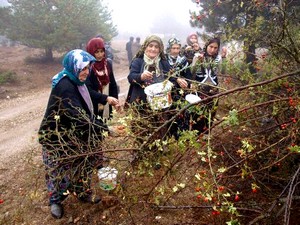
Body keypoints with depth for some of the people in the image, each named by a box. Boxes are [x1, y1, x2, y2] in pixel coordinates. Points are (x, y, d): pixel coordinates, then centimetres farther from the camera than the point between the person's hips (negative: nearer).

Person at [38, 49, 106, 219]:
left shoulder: (75, 82, 1)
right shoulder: (64, 87, -30)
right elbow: (80, 117, -37)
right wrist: (106, 129, -39)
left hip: (72, 134, 8)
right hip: (57, 138, -8)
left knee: (83, 164, 18)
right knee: (60, 171, 9)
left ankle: (83, 192, 40)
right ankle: (56, 200, 34)